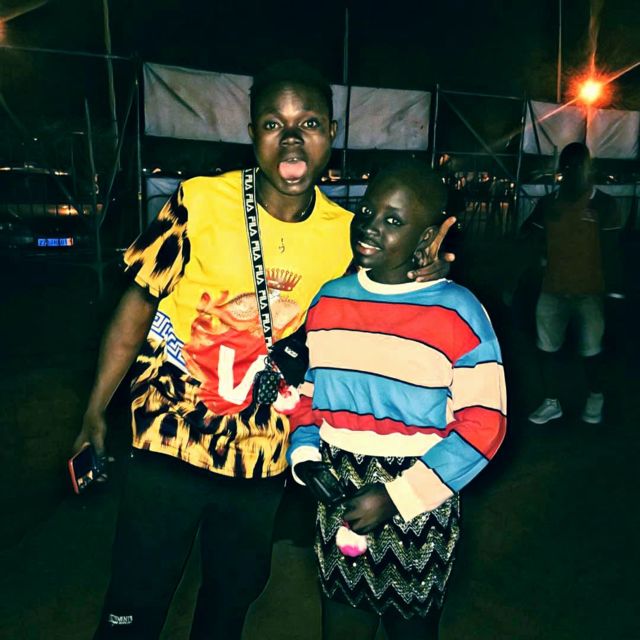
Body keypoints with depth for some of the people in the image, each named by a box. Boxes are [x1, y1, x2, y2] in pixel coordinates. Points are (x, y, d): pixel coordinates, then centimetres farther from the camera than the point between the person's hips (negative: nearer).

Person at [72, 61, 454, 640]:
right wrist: (95, 412, -5)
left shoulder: (348, 234, -7)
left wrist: (412, 282, -16)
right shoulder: (199, 202, -14)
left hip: (263, 458, 3)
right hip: (169, 445, -2)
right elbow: (139, 302, -6)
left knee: (236, 589, 24)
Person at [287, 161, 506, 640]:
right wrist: (305, 456, -5)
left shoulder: (459, 313, -13)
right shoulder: (328, 299, 2)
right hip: (336, 499, 4)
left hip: (418, 508, -3)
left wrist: (397, 495, -16)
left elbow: (483, 424, -13)